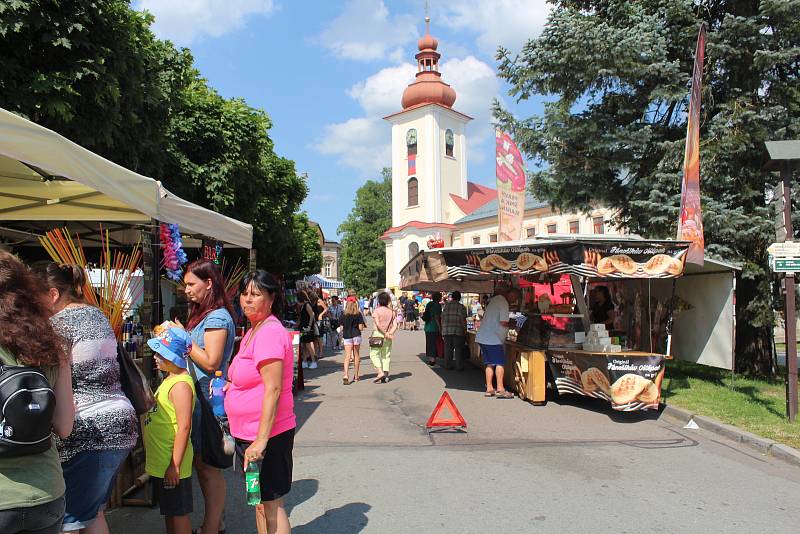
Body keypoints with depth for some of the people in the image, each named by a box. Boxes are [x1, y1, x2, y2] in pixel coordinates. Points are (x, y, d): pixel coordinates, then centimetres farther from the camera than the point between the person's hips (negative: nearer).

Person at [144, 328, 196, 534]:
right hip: (159, 461, 10)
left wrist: (174, 465, -23)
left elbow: (184, 427, -25)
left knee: (178, 513, 4)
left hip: (171, 464, -9)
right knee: (168, 511, 21)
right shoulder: (170, 380, 10)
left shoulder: (181, 384, -22)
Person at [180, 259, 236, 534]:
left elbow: (211, 362, -21)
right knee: (202, 462, 16)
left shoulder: (217, 317, -15)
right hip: (200, 396, 10)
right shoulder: (204, 315, 15)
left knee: (208, 465, 0)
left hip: (209, 398, -10)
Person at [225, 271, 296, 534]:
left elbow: (273, 390, -24)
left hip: (267, 435, -10)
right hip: (248, 434, 10)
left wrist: (261, 440, -24)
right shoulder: (253, 332, 12)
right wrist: (230, 386, 6)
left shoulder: (270, 333, -19)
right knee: (260, 501, 21)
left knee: (270, 503, 3)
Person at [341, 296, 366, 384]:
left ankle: (346, 375, -22)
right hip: (356, 336, 0)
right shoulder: (358, 314, -5)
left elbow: (342, 328, 2)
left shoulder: (344, 315, -1)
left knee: (347, 356, -3)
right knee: (356, 355, 14)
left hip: (347, 337, 0)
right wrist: (363, 325, 12)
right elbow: (360, 327, -9)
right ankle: (356, 376, 22)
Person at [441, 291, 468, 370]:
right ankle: (459, 366, 3)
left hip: (446, 331, 3)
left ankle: (448, 365, 11)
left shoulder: (446, 306, 8)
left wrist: (443, 329, 16)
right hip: (458, 331, -3)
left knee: (448, 349, 8)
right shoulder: (462, 307, -2)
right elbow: (463, 320, -5)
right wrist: (465, 331, 2)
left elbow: (442, 319, 9)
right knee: (459, 349, 2)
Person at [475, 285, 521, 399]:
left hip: (483, 337, 9)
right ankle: (500, 389, -4)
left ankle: (489, 389, 14)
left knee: (490, 363, 12)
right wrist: (511, 323, 2)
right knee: (500, 363, -3)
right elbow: (503, 322, -19)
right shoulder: (504, 303, -13)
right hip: (493, 339, -9)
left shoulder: (495, 299, 16)